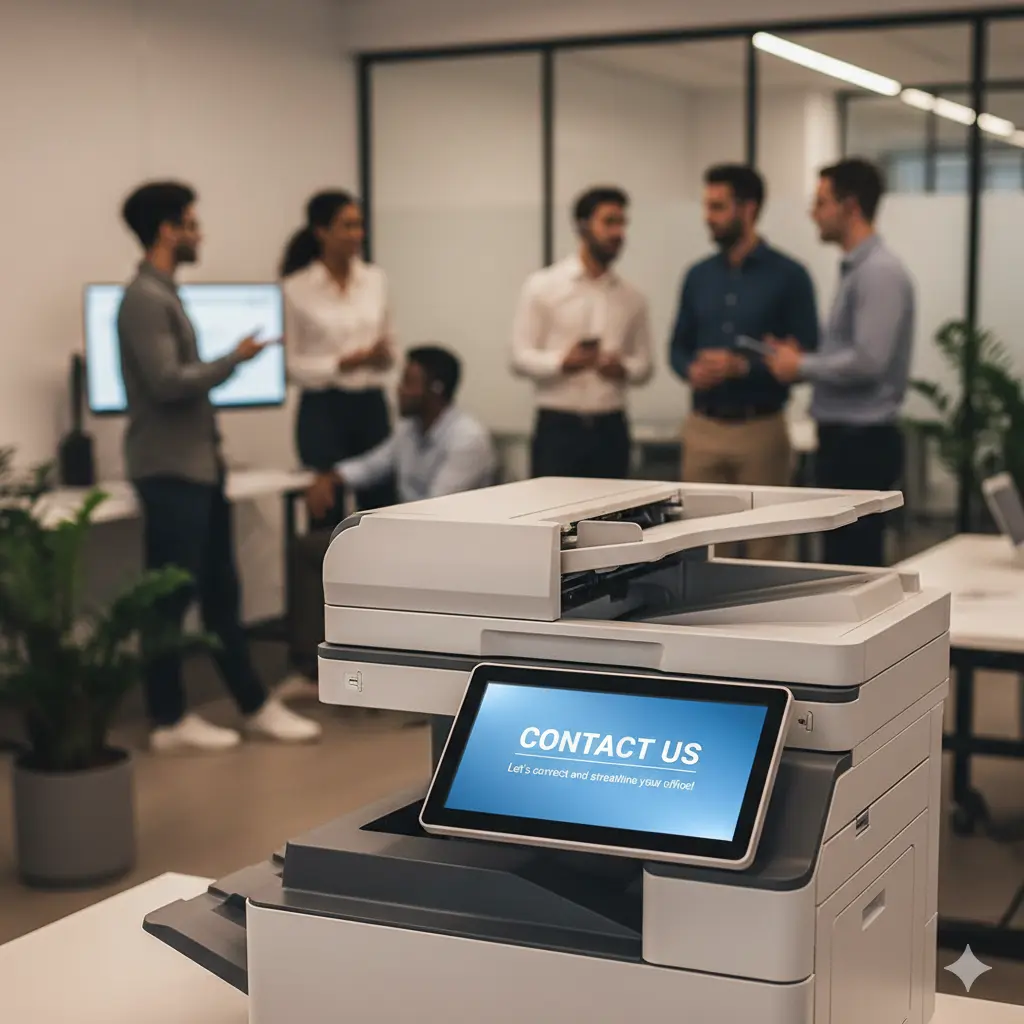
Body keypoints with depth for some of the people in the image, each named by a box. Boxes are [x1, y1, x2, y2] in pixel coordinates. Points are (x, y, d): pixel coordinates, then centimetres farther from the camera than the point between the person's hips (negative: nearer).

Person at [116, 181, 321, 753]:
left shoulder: (166, 294, 16)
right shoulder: (145, 299, -15)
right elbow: (167, 382, -23)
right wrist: (233, 360, -11)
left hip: (199, 466, 10)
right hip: (170, 471, -10)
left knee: (221, 592, 13)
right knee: (170, 598, -1)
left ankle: (255, 705, 19)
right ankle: (169, 720, 9)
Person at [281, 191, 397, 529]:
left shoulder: (376, 279, 7)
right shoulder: (297, 288, -7)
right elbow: (291, 363, -7)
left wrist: (383, 355, -9)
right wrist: (341, 363, -19)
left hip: (371, 406, 4)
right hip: (323, 410, -4)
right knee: (328, 515, 1)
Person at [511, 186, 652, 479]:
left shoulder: (632, 299, 10)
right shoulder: (542, 286, 1)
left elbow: (644, 365, 13)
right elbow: (520, 357, -3)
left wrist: (624, 369, -10)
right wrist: (561, 362, -21)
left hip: (611, 429, 3)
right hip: (558, 427, -3)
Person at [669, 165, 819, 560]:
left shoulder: (788, 275, -4)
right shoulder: (698, 276, 10)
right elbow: (678, 346, 14)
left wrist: (742, 366, -19)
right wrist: (691, 369, -9)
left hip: (760, 430, -4)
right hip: (702, 429, 4)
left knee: (765, 548, 3)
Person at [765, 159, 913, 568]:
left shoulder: (880, 272, -16)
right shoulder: (855, 269, 15)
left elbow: (868, 361, -23)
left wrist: (802, 366, -11)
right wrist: (802, 358, 5)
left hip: (863, 441, -10)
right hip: (844, 436, 10)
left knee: (856, 564, -6)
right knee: (842, 559, 14)